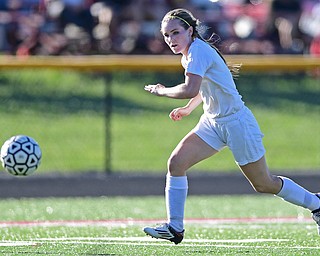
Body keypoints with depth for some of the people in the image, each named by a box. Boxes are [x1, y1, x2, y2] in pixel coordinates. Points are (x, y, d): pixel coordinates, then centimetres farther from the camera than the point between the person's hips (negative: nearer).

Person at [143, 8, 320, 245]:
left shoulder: (198, 51, -22)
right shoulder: (189, 54, 7)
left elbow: (190, 90, -37)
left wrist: (161, 91, -21)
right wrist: (188, 109, 16)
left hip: (237, 123, -9)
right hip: (212, 123, 9)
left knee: (264, 184, 3)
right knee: (176, 163, -9)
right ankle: (175, 228, -5)